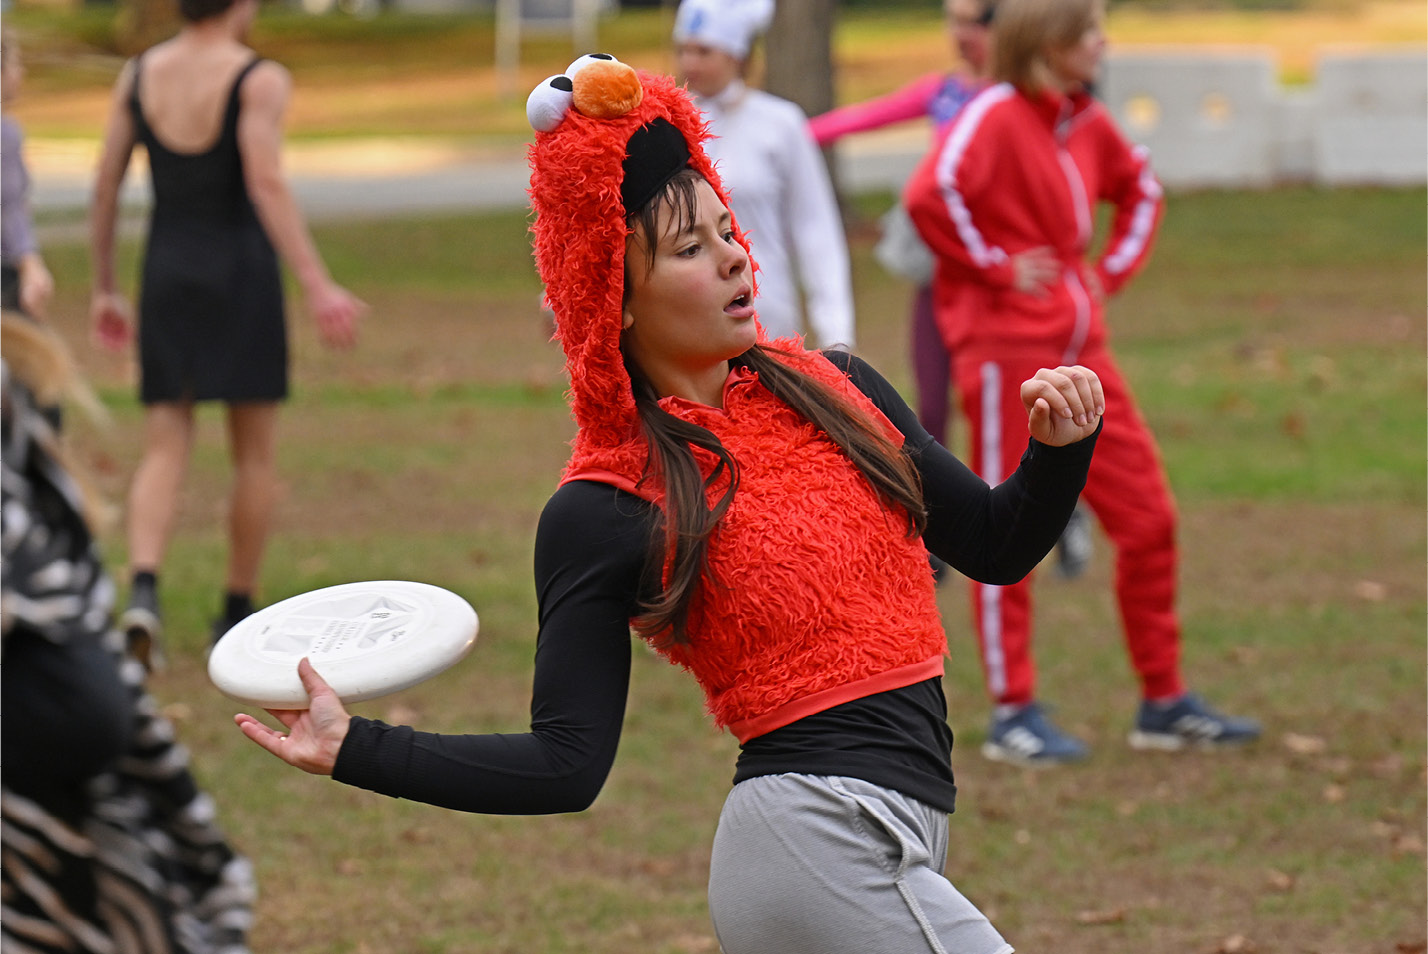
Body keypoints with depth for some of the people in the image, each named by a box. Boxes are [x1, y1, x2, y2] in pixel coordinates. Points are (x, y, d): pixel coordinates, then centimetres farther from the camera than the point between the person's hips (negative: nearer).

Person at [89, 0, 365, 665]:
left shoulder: (138, 75, 5)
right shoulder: (259, 80, -10)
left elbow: (105, 186, 6)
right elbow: (266, 184, -23)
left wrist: (104, 289, 16)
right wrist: (317, 287, -27)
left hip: (167, 275, 4)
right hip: (240, 274, -4)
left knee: (165, 452, 2)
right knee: (255, 453, 11)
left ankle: (143, 591, -23)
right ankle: (236, 617, 16)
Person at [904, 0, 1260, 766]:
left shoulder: (1086, 122, 10)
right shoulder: (995, 115, -13)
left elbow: (1139, 188, 29)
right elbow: (931, 195, -28)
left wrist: (1115, 268, 14)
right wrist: (994, 267, -18)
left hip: (1078, 348, 8)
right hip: (1007, 349, -8)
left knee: (1146, 518, 7)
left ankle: (1164, 703, 16)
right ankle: (1013, 715, 8)